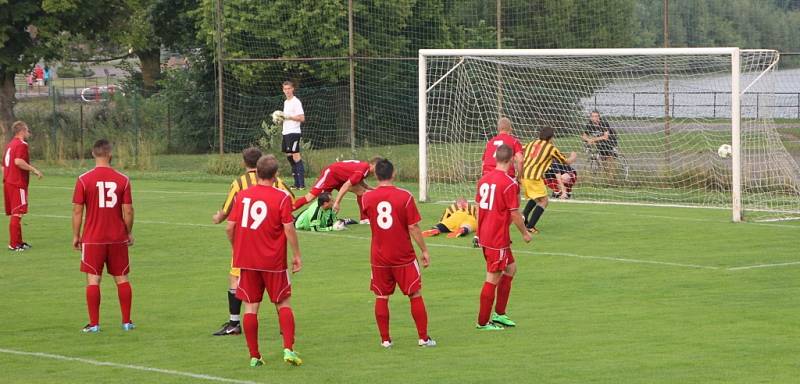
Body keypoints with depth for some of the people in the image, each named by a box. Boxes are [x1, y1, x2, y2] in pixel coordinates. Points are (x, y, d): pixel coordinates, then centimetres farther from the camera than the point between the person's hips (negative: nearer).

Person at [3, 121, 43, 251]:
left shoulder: (9, 145, 18)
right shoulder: (21, 144, -11)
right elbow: (18, 161, -26)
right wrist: (34, 169, -19)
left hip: (8, 183, 9)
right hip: (18, 184, -9)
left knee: (14, 214, 15)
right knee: (17, 214, -7)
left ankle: (18, 242, 23)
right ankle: (14, 244, -8)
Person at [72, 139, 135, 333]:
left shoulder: (83, 180, -6)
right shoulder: (123, 180, -3)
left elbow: (77, 210, -5)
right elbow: (128, 211, -2)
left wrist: (76, 236, 5)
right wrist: (129, 233, 12)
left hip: (92, 239, -2)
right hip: (118, 238, 2)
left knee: (93, 280, 1)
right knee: (122, 279, 11)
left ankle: (94, 324, 0)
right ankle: (127, 321, 14)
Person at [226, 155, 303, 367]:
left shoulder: (242, 196, 1)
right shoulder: (281, 197, -8)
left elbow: (230, 228, 3)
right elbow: (289, 229, -11)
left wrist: (236, 248, 19)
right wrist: (297, 255, -1)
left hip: (246, 260, 2)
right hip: (274, 261, -2)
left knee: (250, 306, 6)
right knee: (283, 304, 10)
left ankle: (254, 356, 6)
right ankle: (288, 349, -2)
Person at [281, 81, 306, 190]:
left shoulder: (296, 102, -8)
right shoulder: (285, 102, 18)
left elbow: (302, 118, -13)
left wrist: (288, 116, -16)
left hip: (293, 132, -9)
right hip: (286, 133, 9)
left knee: (296, 156, -13)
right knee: (289, 156, 8)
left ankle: (301, 183, -14)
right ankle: (297, 183, 12)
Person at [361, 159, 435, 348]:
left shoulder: (368, 197, -4)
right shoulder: (405, 196, -12)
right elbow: (413, 228, -11)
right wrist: (424, 251, -2)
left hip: (379, 257, 2)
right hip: (404, 257, -2)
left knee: (381, 298, 9)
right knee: (415, 295, 7)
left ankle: (385, 339, 9)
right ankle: (423, 338, 8)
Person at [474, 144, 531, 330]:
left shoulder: (484, 179, 5)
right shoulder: (509, 184, -17)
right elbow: (514, 214, -15)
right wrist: (525, 233, -1)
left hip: (484, 236, 8)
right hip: (498, 238, -8)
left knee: (510, 268, 21)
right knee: (493, 279, 1)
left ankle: (499, 314, 25)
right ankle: (483, 322, 8)